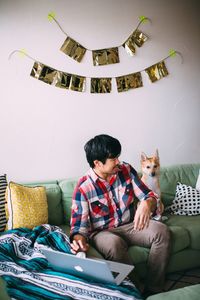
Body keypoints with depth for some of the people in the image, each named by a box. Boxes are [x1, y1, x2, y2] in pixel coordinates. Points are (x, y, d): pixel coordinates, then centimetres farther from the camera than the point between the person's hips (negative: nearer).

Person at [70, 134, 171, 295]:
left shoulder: (126, 170, -4)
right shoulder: (83, 187, -14)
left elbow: (149, 195, -3)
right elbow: (79, 224, -13)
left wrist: (147, 205, -28)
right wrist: (79, 239, -37)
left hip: (130, 226, 4)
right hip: (102, 232, -3)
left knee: (161, 231, -23)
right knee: (114, 243, -38)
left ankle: (154, 289, -13)